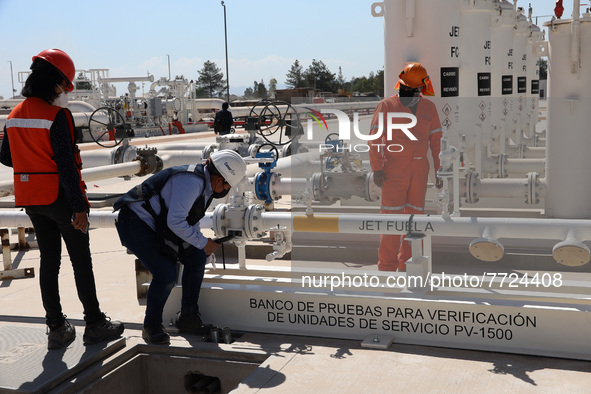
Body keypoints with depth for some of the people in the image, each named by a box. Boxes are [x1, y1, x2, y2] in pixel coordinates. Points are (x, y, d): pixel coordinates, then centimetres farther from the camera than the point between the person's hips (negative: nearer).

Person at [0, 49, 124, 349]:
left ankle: (57, 329, 18)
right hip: (59, 197, -7)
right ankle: (95, 324, 13)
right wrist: (79, 207, -20)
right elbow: (66, 165, -21)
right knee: (81, 259, 4)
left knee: (49, 259, 13)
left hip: (30, 199, 7)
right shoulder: (57, 116, -18)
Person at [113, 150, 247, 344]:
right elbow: (175, 222, -30)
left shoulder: (205, 184, 7)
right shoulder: (192, 181, -26)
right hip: (135, 223, -10)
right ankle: (151, 327, 3)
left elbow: (190, 219, 21)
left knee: (196, 257, 3)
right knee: (166, 273, -20)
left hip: (157, 225, 10)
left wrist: (201, 249, 20)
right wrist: (203, 242, -19)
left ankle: (188, 319, 16)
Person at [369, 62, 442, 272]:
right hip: (394, 167, -3)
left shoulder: (429, 108, 10)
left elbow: (436, 140, 14)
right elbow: (376, 138, -1)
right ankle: (387, 266, 0)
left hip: (420, 169, 3)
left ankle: (407, 265, 16)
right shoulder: (386, 105, 2)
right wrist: (377, 168, -10)